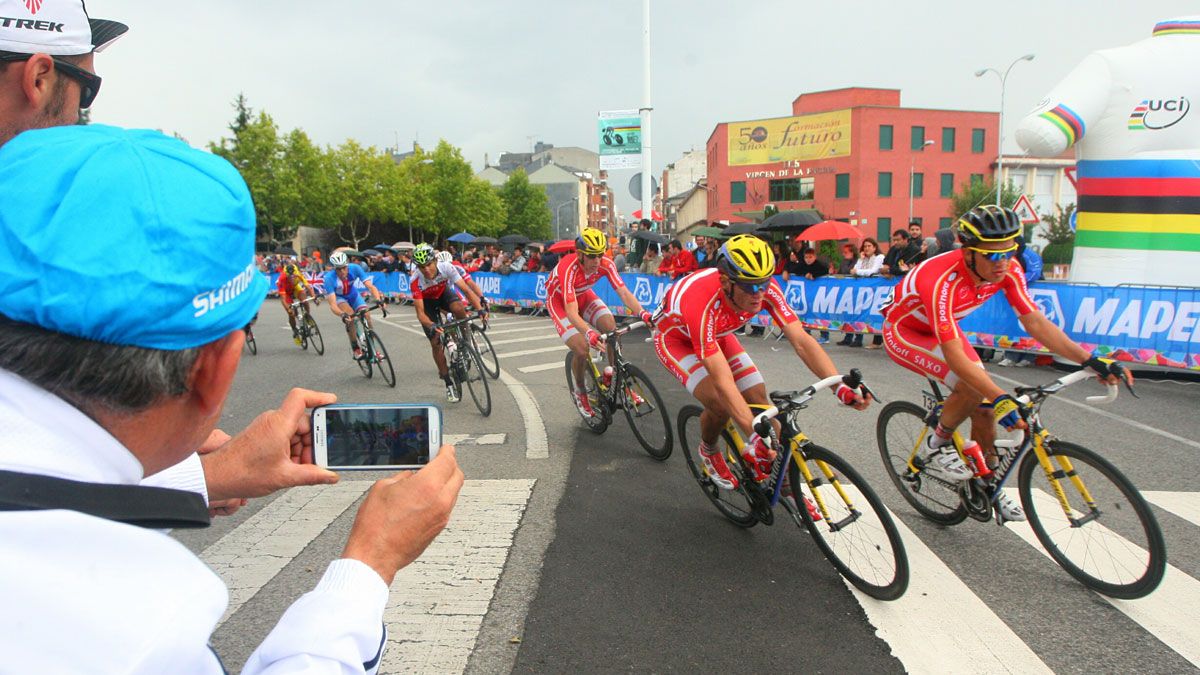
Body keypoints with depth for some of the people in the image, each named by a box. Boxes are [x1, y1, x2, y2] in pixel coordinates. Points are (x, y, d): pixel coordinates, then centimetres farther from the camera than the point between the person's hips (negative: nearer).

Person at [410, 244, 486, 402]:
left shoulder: (447, 268, -32)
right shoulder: (416, 281, -35)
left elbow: (466, 290, -31)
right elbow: (420, 313, -34)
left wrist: (480, 309, -46)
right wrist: (431, 326, -55)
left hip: (443, 293, 1)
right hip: (427, 301, -1)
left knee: (459, 308, -35)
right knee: (436, 342, -8)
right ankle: (448, 384, 6)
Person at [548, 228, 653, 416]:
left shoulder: (606, 264, -25)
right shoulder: (569, 268, -39)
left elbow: (624, 293, -30)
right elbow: (572, 312, -46)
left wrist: (642, 313, -49)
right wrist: (589, 333, -63)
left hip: (583, 295, 4)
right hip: (559, 300, -4)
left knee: (611, 327, -21)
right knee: (582, 350, -20)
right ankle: (579, 391, 8)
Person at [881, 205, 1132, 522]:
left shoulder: (1008, 270, -19)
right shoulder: (943, 280, -39)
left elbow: (1035, 321, -14)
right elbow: (954, 356, -42)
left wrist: (1090, 360, -23)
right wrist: (1002, 399, -48)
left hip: (942, 327, 7)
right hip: (903, 332, -7)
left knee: (985, 405, -1)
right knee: (971, 386, -28)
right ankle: (934, 449, -3)